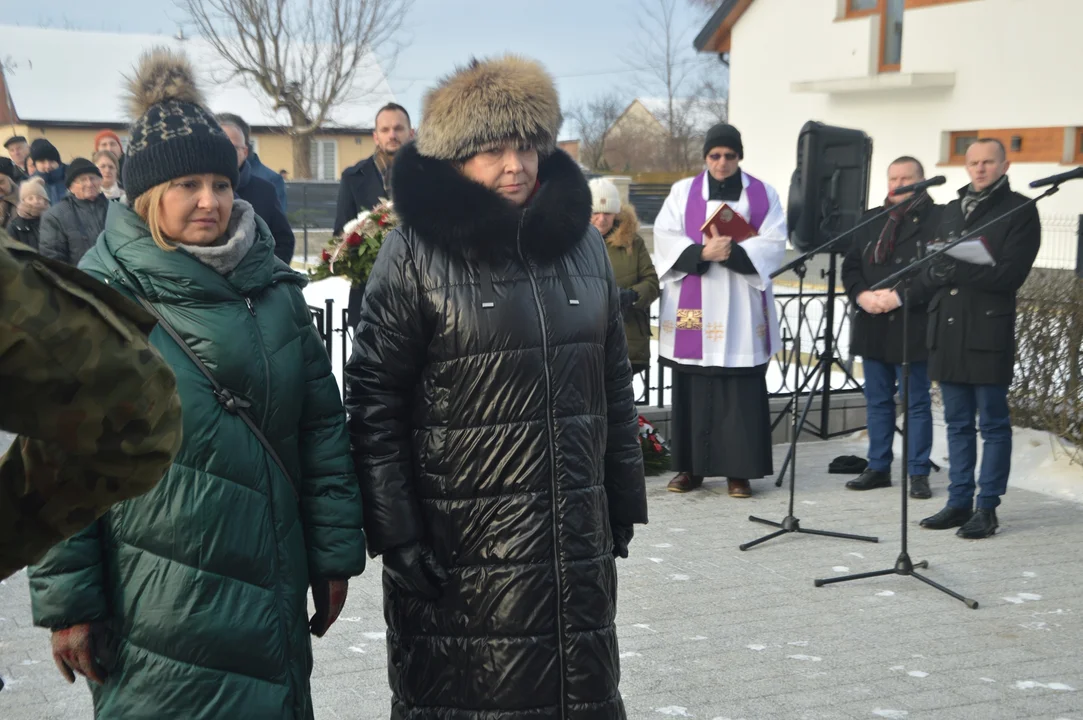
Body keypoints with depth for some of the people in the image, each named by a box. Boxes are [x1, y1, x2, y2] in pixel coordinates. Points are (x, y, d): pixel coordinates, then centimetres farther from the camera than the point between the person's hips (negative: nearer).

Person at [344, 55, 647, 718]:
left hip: (577, 533, 5)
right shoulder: (417, 253, -7)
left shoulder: (582, 241, 8)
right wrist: (396, 534, -11)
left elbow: (614, 382, 13)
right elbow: (374, 403, -8)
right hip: (461, 543, -4)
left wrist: (623, 501, 12)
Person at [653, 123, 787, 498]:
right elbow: (665, 239, -3)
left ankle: (739, 470, 4)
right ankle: (690, 466, 11)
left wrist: (733, 253, -18)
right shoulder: (682, 192, 8)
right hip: (692, 309, 1)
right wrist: (703, 253, -19)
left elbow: (773, 246, -2)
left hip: (741, 310, 0)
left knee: (742, 392, -2)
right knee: (692, 390, 3)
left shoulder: (763, 194, 8)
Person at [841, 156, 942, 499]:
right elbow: (850, 265, 12)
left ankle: (919, 474, 9)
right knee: (877, 401, 12)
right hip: (873, 327, 6)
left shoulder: (938, 218, -4)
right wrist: (862, 295, -7)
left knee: (917, 403, 2)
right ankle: (878, 468, 21)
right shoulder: (871, 220, 15)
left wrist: (899, 296, -19)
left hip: (913, 328, -6)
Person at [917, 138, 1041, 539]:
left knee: (993, 423, 0)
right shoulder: (953, 210, 18)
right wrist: (937, 272, -8)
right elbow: (932, 270, 15)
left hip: (989, 331, -6)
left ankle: (987, 508, 5)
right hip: (948, 329, 6)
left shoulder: (1020, 211, -1)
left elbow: (1011, 274, -11)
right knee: (957, 423, 10)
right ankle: (959, 502, 17)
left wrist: (960, 270, -18)